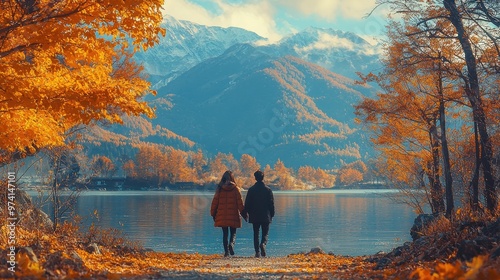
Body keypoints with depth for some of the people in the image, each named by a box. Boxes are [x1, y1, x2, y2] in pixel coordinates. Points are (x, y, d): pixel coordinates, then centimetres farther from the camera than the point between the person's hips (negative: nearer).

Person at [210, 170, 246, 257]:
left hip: (222, 216, 1)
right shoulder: (235, 189, -3)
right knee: (233, 232, 8)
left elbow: (214, 202, 4)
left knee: (225, 233, 9)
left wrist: (213, 214, 13)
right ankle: (231, 244, -20)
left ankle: (226, 251, 2)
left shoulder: (220, 189, 1)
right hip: (233, 216, -1)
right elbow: (240, 202, -4)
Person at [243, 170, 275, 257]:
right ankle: (263, 243, -23)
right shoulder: (268, 189, -3)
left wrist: (246, 213, 12)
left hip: (254, 216, 1)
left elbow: (247, 203, 0)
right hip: (266, 216, -1)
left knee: (256, 234, 8)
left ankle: (257, 252, 1)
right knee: (265, 233, 7)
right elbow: (271, 203, -1)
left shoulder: (251, 190, -1)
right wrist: (272, 214, 8)